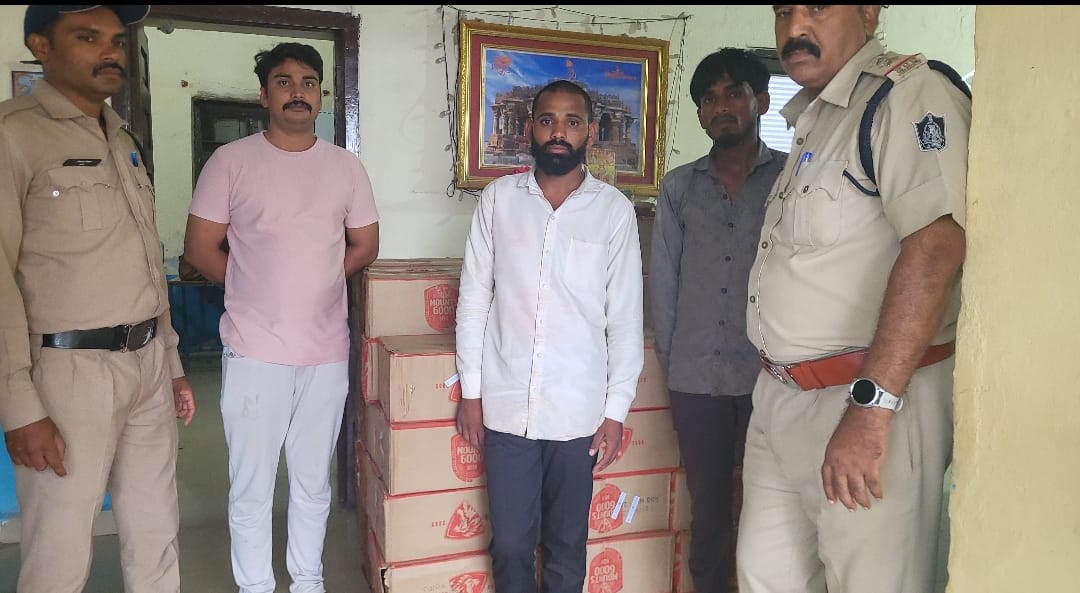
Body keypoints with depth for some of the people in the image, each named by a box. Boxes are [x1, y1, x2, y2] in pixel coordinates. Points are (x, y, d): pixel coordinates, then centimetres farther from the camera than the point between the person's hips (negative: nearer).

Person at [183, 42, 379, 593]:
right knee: (251, 489, 8)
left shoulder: (346, 166, 6)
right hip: (255, 351, -2)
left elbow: (364, 246, 12)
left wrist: (311, 282, 5)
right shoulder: (231, 161, -2)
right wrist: (256, 290, 4)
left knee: (314, 482, 15)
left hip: (327, 351, 3)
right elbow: (200, 247, -1)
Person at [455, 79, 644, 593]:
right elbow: (474, 300, 4)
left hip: (579, 413, 0)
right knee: (510, 546, 10)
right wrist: (471, 392, 2)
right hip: (505, 409, 1)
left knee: (566, 546, 14)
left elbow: (625, 319, 0)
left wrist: (616, 412, -1)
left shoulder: (614, 210, -1)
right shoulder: (499, 198, 2)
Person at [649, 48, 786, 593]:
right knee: (707, 510, 12)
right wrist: (668, 360, 6)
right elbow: (663, 280, 10)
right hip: (696, 379, 2)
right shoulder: (678, 187, 11)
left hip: (770, 377, -2)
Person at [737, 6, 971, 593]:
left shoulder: (910, 92, -11)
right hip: (779, 397, 9)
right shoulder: (811, 120, 17)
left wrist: (871, 406, -27)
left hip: (870, 396, -8)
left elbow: (936, 243, -23)